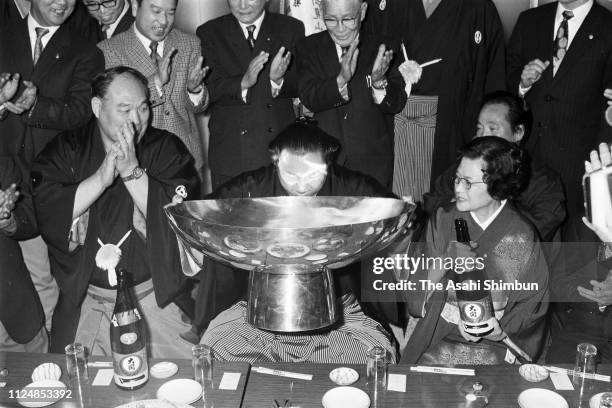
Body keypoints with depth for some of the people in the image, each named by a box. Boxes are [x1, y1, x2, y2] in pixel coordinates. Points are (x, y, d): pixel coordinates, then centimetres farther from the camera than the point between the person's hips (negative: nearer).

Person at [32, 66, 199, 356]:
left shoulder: (166, 148, 2)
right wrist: (102, 177, -17)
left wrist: (132, 171, -17)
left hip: (156, 297, -1)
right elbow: (45, 214, -10)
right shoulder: (66, 150, 5)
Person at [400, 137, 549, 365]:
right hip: (439, 333, 2)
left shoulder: (520, 237, -7)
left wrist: (501, 328, -15)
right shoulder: (444, 219, 1)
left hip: (495, 343, -2)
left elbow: (533, 304, 2)